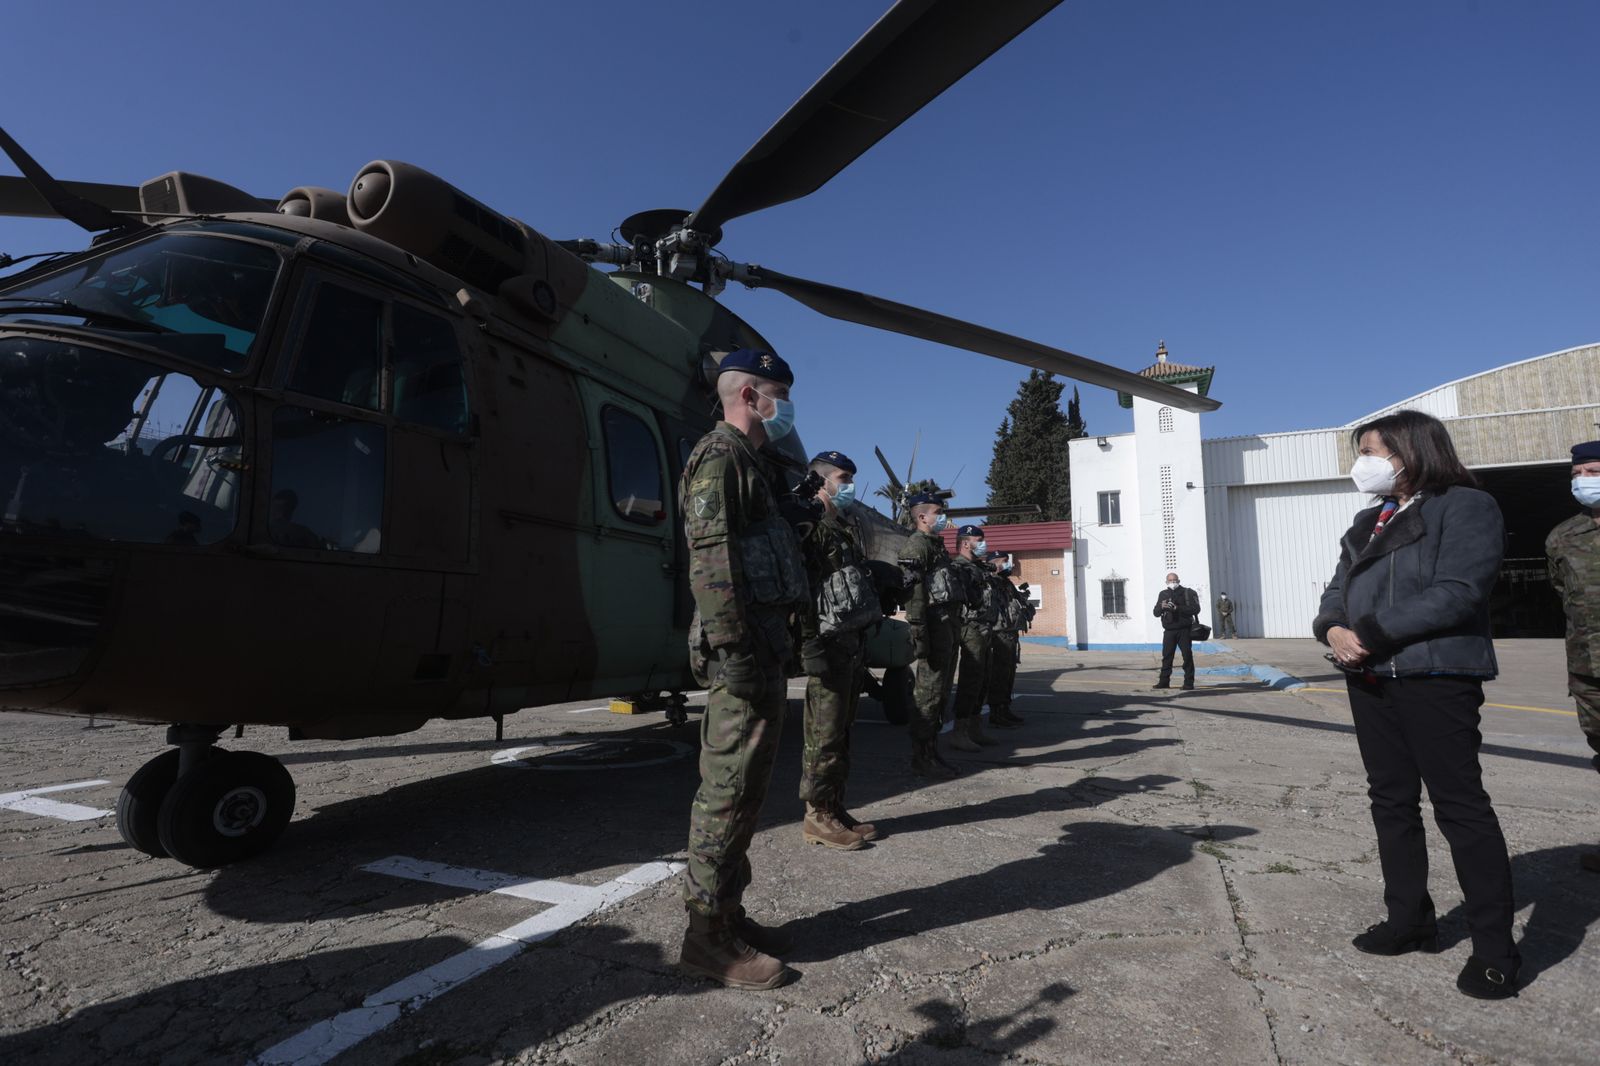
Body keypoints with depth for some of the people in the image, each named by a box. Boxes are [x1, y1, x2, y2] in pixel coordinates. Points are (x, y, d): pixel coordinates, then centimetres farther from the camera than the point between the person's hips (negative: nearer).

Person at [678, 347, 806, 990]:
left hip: (764, 651, 10)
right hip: (744, 654, -10)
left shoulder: (747, 462, 24)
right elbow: (710, 561, -20)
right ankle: (708, 935, 7)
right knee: (729, 788, -4)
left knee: (745, 787, 14)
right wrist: (737, 654, -23)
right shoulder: (720, 456, -9)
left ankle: (729, 914, 26)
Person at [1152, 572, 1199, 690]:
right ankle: (1164, 681, 10)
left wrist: (1177, 608, -19)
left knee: (1187, 656, -1)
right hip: (1169, 631, 3)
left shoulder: (1187, 593, 1)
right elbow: (1156, 613, 9)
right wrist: (1161, 607, -14)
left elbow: (1196, 609, -10)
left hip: (1184, 630, -3)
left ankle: (1189, 682, 4)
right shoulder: (1163, 594, 12)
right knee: (1166, 656, 5)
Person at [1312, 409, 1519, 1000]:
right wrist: (1334, 629, -9)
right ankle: (1409, 919, 26)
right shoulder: (1368, 522, 17)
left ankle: (1495, 947, 10)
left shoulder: (1466, 508, -7)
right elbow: (1338, 590, 13)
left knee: (1460, 806, -2)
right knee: (1391, 801, 13)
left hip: (1436, 679, -8)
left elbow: (1456, 593, -18)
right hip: (1370, 681, 8)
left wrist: (1369, 633, -20)